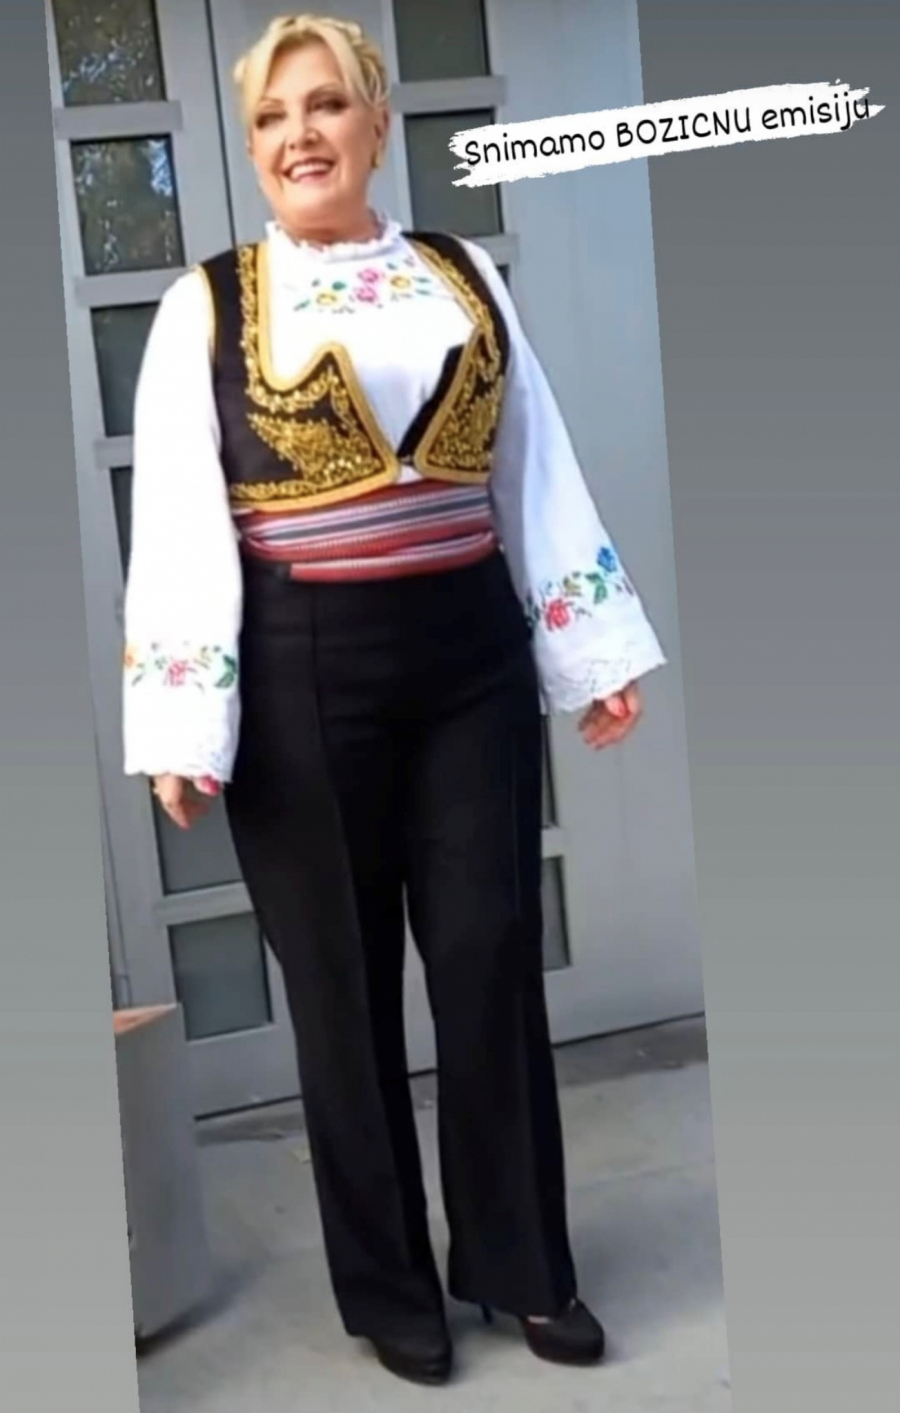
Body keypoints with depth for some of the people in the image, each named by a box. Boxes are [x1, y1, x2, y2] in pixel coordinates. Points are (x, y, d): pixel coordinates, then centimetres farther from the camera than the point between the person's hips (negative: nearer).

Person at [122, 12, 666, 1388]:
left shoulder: (465, 277, 10)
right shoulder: (207, 305, 1)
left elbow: (539, 474, 11)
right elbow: (175, 522, -4)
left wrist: (595, 652, 7)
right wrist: (181, 728, -9)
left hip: (468, 658, 3)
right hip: (303, 679, -2)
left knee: (492, 960, 6)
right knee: (344, 986, 8)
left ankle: (519, 1260, 25)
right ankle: (390, 1284, 25)